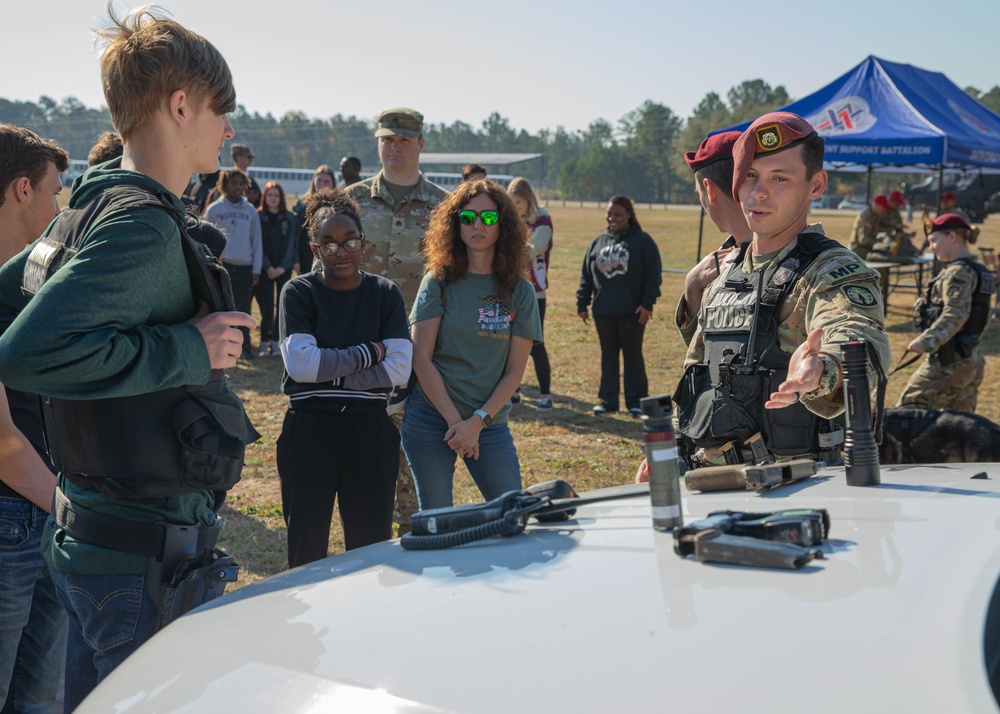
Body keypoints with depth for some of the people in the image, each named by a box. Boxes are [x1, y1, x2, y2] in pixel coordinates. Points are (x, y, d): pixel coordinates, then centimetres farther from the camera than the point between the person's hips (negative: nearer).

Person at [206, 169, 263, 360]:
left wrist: (256, 269, 4)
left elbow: (257, 242, 10)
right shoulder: (214, 210, 2)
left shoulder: (250, 211, 8)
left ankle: (245, 346, 10)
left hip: (245, 267, 2)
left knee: (243, 308, 5)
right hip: (222, 265, -2)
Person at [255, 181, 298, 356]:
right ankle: (264, 343, 2)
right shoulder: (258, 217, 2)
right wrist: (268, 267, -10)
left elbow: (292, 244, 2)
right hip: (264, 270, -1)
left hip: (284, 269, 2)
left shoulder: (290, 219, 5)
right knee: (267, 308, -6)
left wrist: (283, 266, -8)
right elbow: (257, 245, -2)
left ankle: (275, 341, 6)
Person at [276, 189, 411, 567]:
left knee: (372, 546, 6)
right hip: (309, 430, -1)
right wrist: (369, 353, -10)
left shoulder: (385, 293, 4)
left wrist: (330, 372, -13)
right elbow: (301, 363, -15)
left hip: (369, 429, 1)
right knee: (306, 547, 8)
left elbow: (399, 368, -7)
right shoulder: (299, 292, -1)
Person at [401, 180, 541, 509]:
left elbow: (514, 371, 0)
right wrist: (455, 420, -11)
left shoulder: (520, 291, 2)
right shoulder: (439, 282, -1)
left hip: (490, 424, 2)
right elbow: (421, 358, -6)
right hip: (431, 418, -1)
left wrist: (477, 422, -11)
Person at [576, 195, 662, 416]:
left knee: (633, 355, 4)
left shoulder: (642, 241, -2)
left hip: (632, 311, -4)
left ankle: (636, 401, 11)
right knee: (608, 355, 10)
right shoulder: (598, 242, 10)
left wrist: (647, 303, -12)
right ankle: (607, 400, 17)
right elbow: (586, 275, 12)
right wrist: (582, 304, 8)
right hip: (603, 311, 4)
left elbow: (653, 274, -5)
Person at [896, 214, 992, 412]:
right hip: (972, 360, 10)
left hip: (949, 361, -10)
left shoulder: (958, 272, -13)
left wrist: (927, 341, -33)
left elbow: (955, 314, -25)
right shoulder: (978, 271, 17)